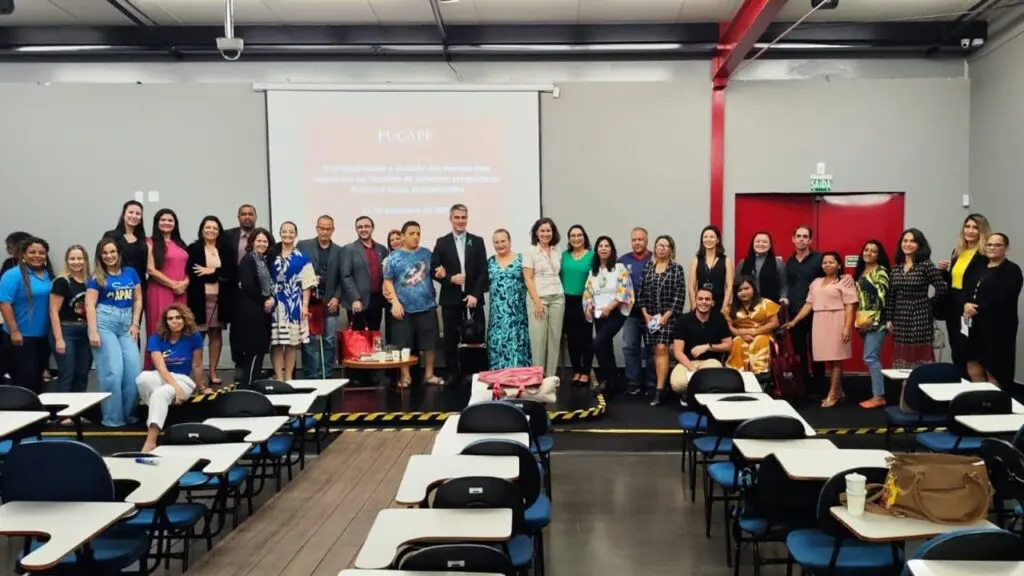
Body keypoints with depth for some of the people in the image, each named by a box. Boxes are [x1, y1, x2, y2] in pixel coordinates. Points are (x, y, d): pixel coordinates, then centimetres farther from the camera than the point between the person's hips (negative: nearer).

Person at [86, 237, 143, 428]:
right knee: (112, 371, -7)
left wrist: (135, 324, 3)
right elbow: (90, 305, -3)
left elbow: (138, 300, 13)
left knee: (133, 370, -5)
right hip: (104, 323, -3)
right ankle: (112, 418, 3)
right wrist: (93, 332, -12)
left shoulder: (130, 273, 12)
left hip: (126, 324, 3)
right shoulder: (96, 277, 4)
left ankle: (128, 414, 10)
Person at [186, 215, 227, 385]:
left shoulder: (224, 250, 13)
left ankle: (213, 372, 11)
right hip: (199, 298, -3)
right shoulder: (193, 249, 4)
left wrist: (212, 271, -9)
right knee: (198, 335, -7)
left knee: (217, 333, 5)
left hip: (219, 298, 3)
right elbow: (191, 274, -4)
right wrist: (218, 276, -9)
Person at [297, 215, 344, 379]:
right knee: (309, 342, -1)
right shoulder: (303, 246, 5)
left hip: (330, 303, 2)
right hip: (309, 302, -2)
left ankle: (327, 377, 11)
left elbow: (342, 278, 9)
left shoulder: (339, 251, 11)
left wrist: (337, 298, -2)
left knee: (330, 342, 3)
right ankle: (312, 377, 6)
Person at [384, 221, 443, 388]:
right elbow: (388, 281, -2)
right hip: (404, 307, -2)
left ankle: (429, 374, 19)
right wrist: (395, 302, -10)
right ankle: (405, 376, 16)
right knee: (404, 344, 4)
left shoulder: (426, 253, 7)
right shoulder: (394, 256, -1)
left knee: (429, 343, 6)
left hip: (426, 306, 2)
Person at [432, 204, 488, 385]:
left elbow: (483, 271, 1)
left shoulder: (477, 241, 7)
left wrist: (475, 294, -9)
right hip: (450, 299, 0)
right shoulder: (442, 242, 6)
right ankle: (453, 373, 14)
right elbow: (434, 270, 2)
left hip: (473, 297, 0)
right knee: (451, 338, 3)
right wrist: (450, 279, -15)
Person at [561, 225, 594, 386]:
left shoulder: (592, 255, -3)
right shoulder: (564, 255, 9)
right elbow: (559, 277, 10)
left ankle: (586, 373, 9)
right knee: (571, 339, 9)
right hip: (567, 302, 4)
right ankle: (576, 371, 18)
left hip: (584, 302, -4)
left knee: (585, 338, 1)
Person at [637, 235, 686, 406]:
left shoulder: (677, 269, -2)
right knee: (656, 351, 8)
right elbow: (641, 292, 8)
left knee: (662, 349, -12)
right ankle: (661, 385, 15)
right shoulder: (647, 267, 9)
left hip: (668, 316, -4)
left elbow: (680, 295, -7)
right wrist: (645, 313, -1)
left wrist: (666, 315, -13)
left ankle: (659, 390, -16)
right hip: (649, 316, 4)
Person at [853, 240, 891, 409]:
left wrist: (872, 318, -21)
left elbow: (882, 297, -17)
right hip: (864, 321, 8)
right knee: (872, 358, 9)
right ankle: (877, 394, 12)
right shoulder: (861, 272, 16)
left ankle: (879, 396, -5)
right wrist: (859, 319, 11)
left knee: (870, 358, -10)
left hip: (876, 321, -8)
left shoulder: (880, 271, -8)